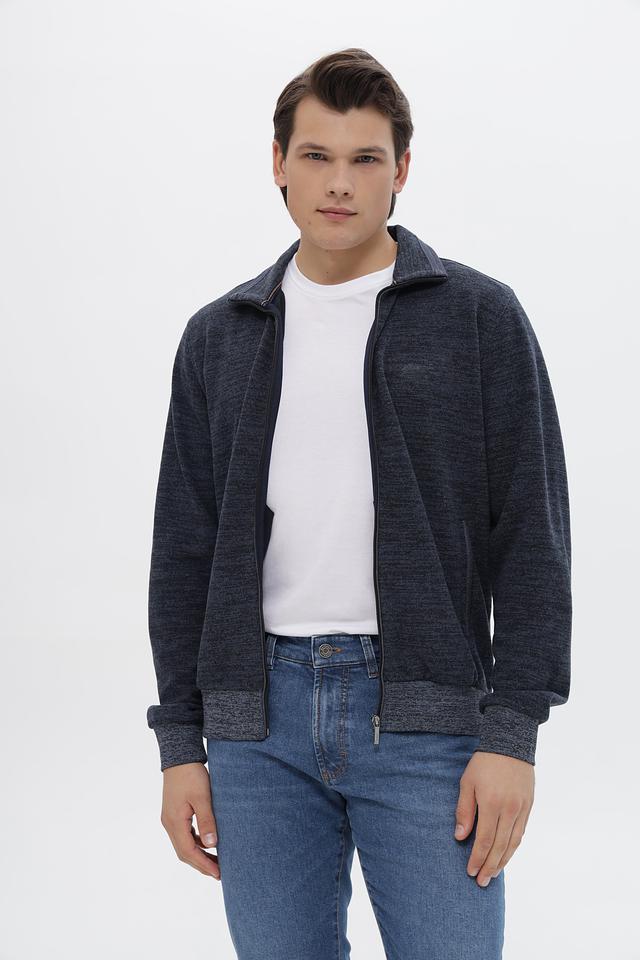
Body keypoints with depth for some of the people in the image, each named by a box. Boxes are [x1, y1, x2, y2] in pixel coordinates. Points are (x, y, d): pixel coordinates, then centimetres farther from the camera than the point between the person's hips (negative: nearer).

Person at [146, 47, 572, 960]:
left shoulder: (481, 317, 0)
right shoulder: (220, 337, 10)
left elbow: (531, 535, -3)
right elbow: (184, 549, 10)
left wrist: (512, 733, -10)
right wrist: (181, 742, 6)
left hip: (426, 714, -3)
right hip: (259, 722, 3)